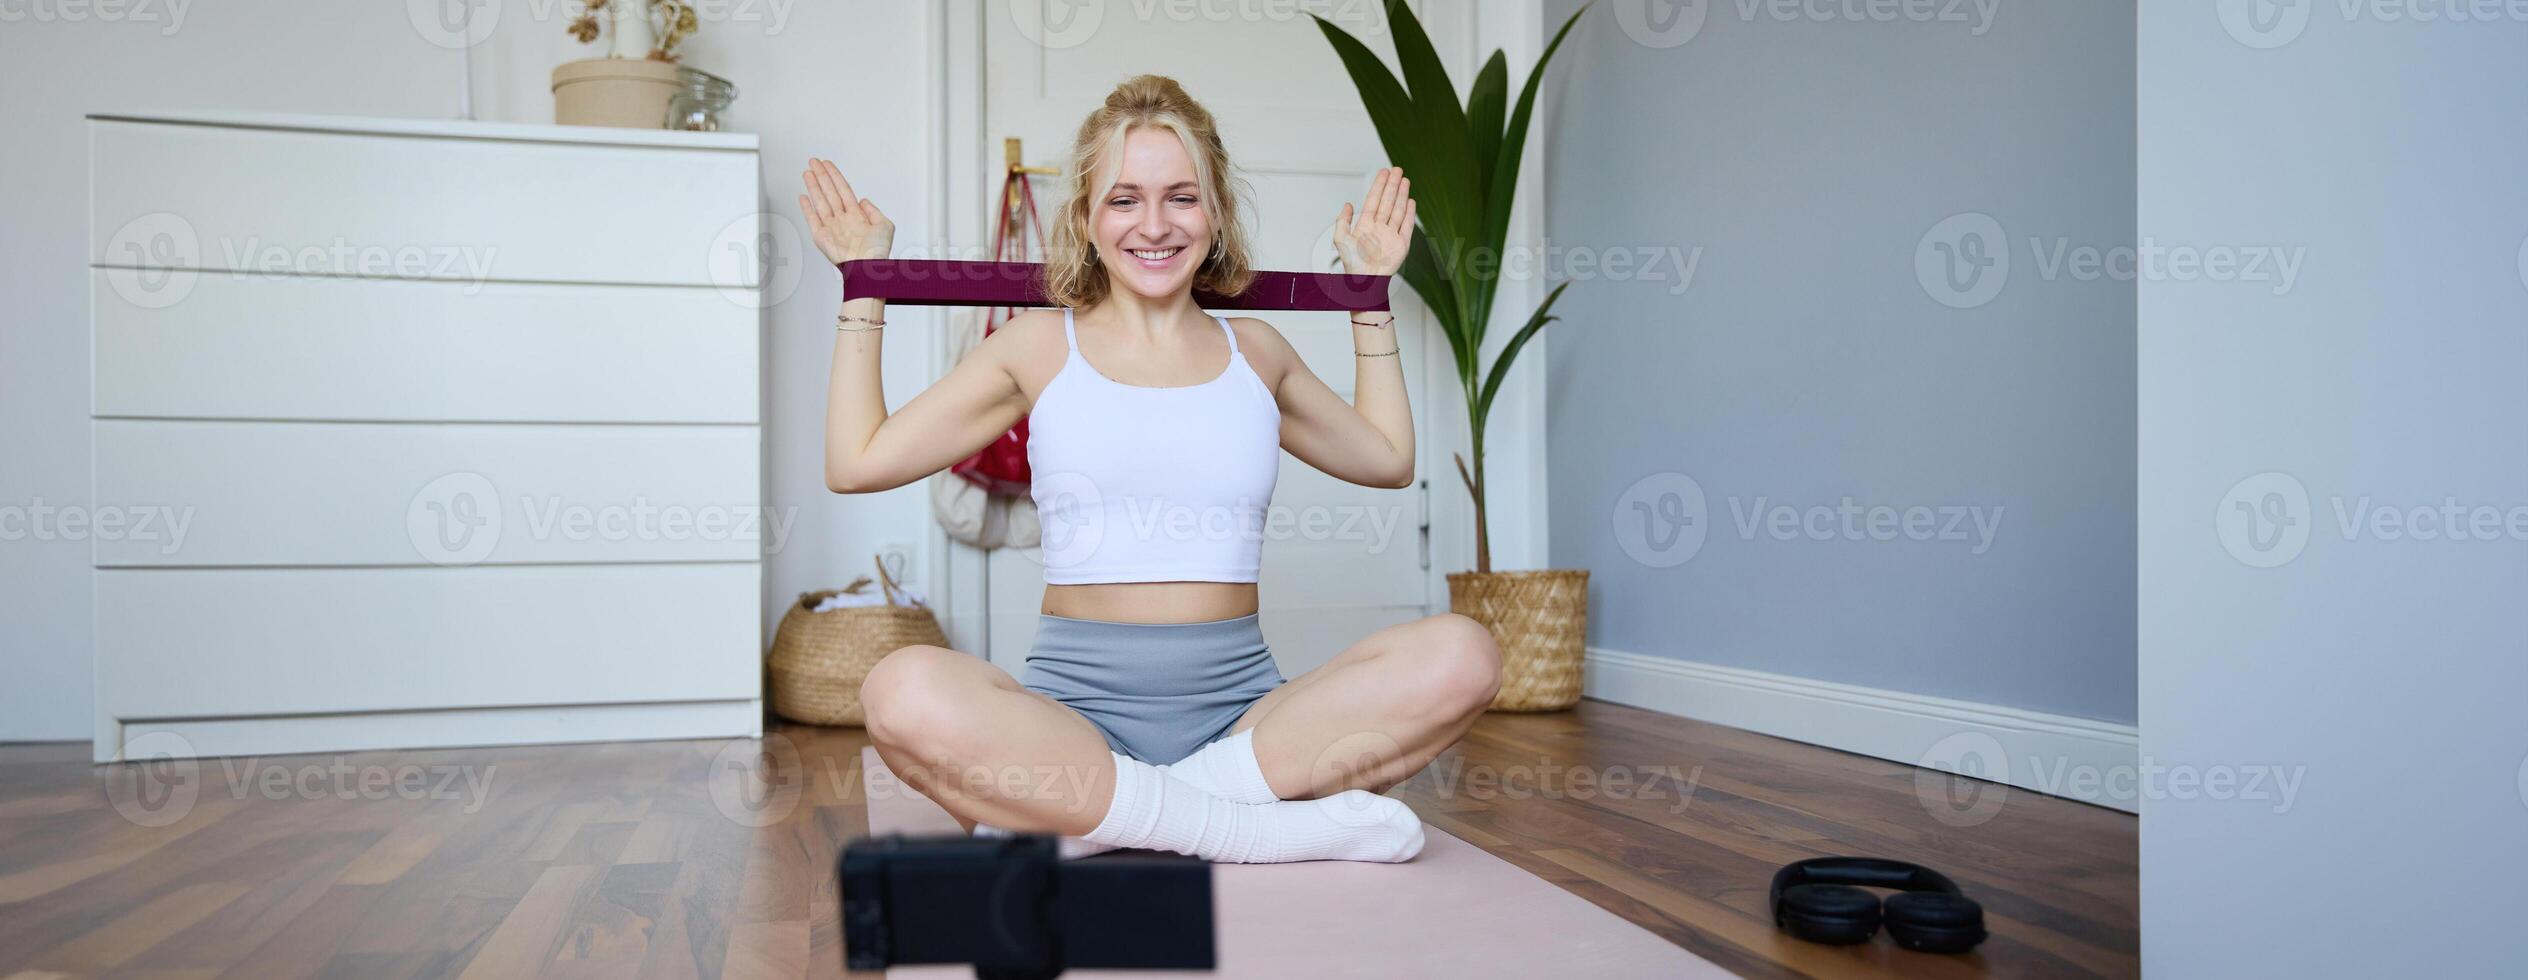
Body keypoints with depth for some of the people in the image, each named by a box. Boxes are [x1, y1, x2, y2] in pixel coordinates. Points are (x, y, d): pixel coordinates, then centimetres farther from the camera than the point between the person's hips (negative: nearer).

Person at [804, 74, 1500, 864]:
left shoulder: (1254, 350, 15)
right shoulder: (1041, 346, 9)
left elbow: (1389, 458, 31)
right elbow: (857, 462, 9)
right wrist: (863, 287, 12)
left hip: (1241, 708, 3)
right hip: (1078, 706, -2)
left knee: (1460, 657, -26)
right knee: (906, 692, -36)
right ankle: (1267, 826, -27)